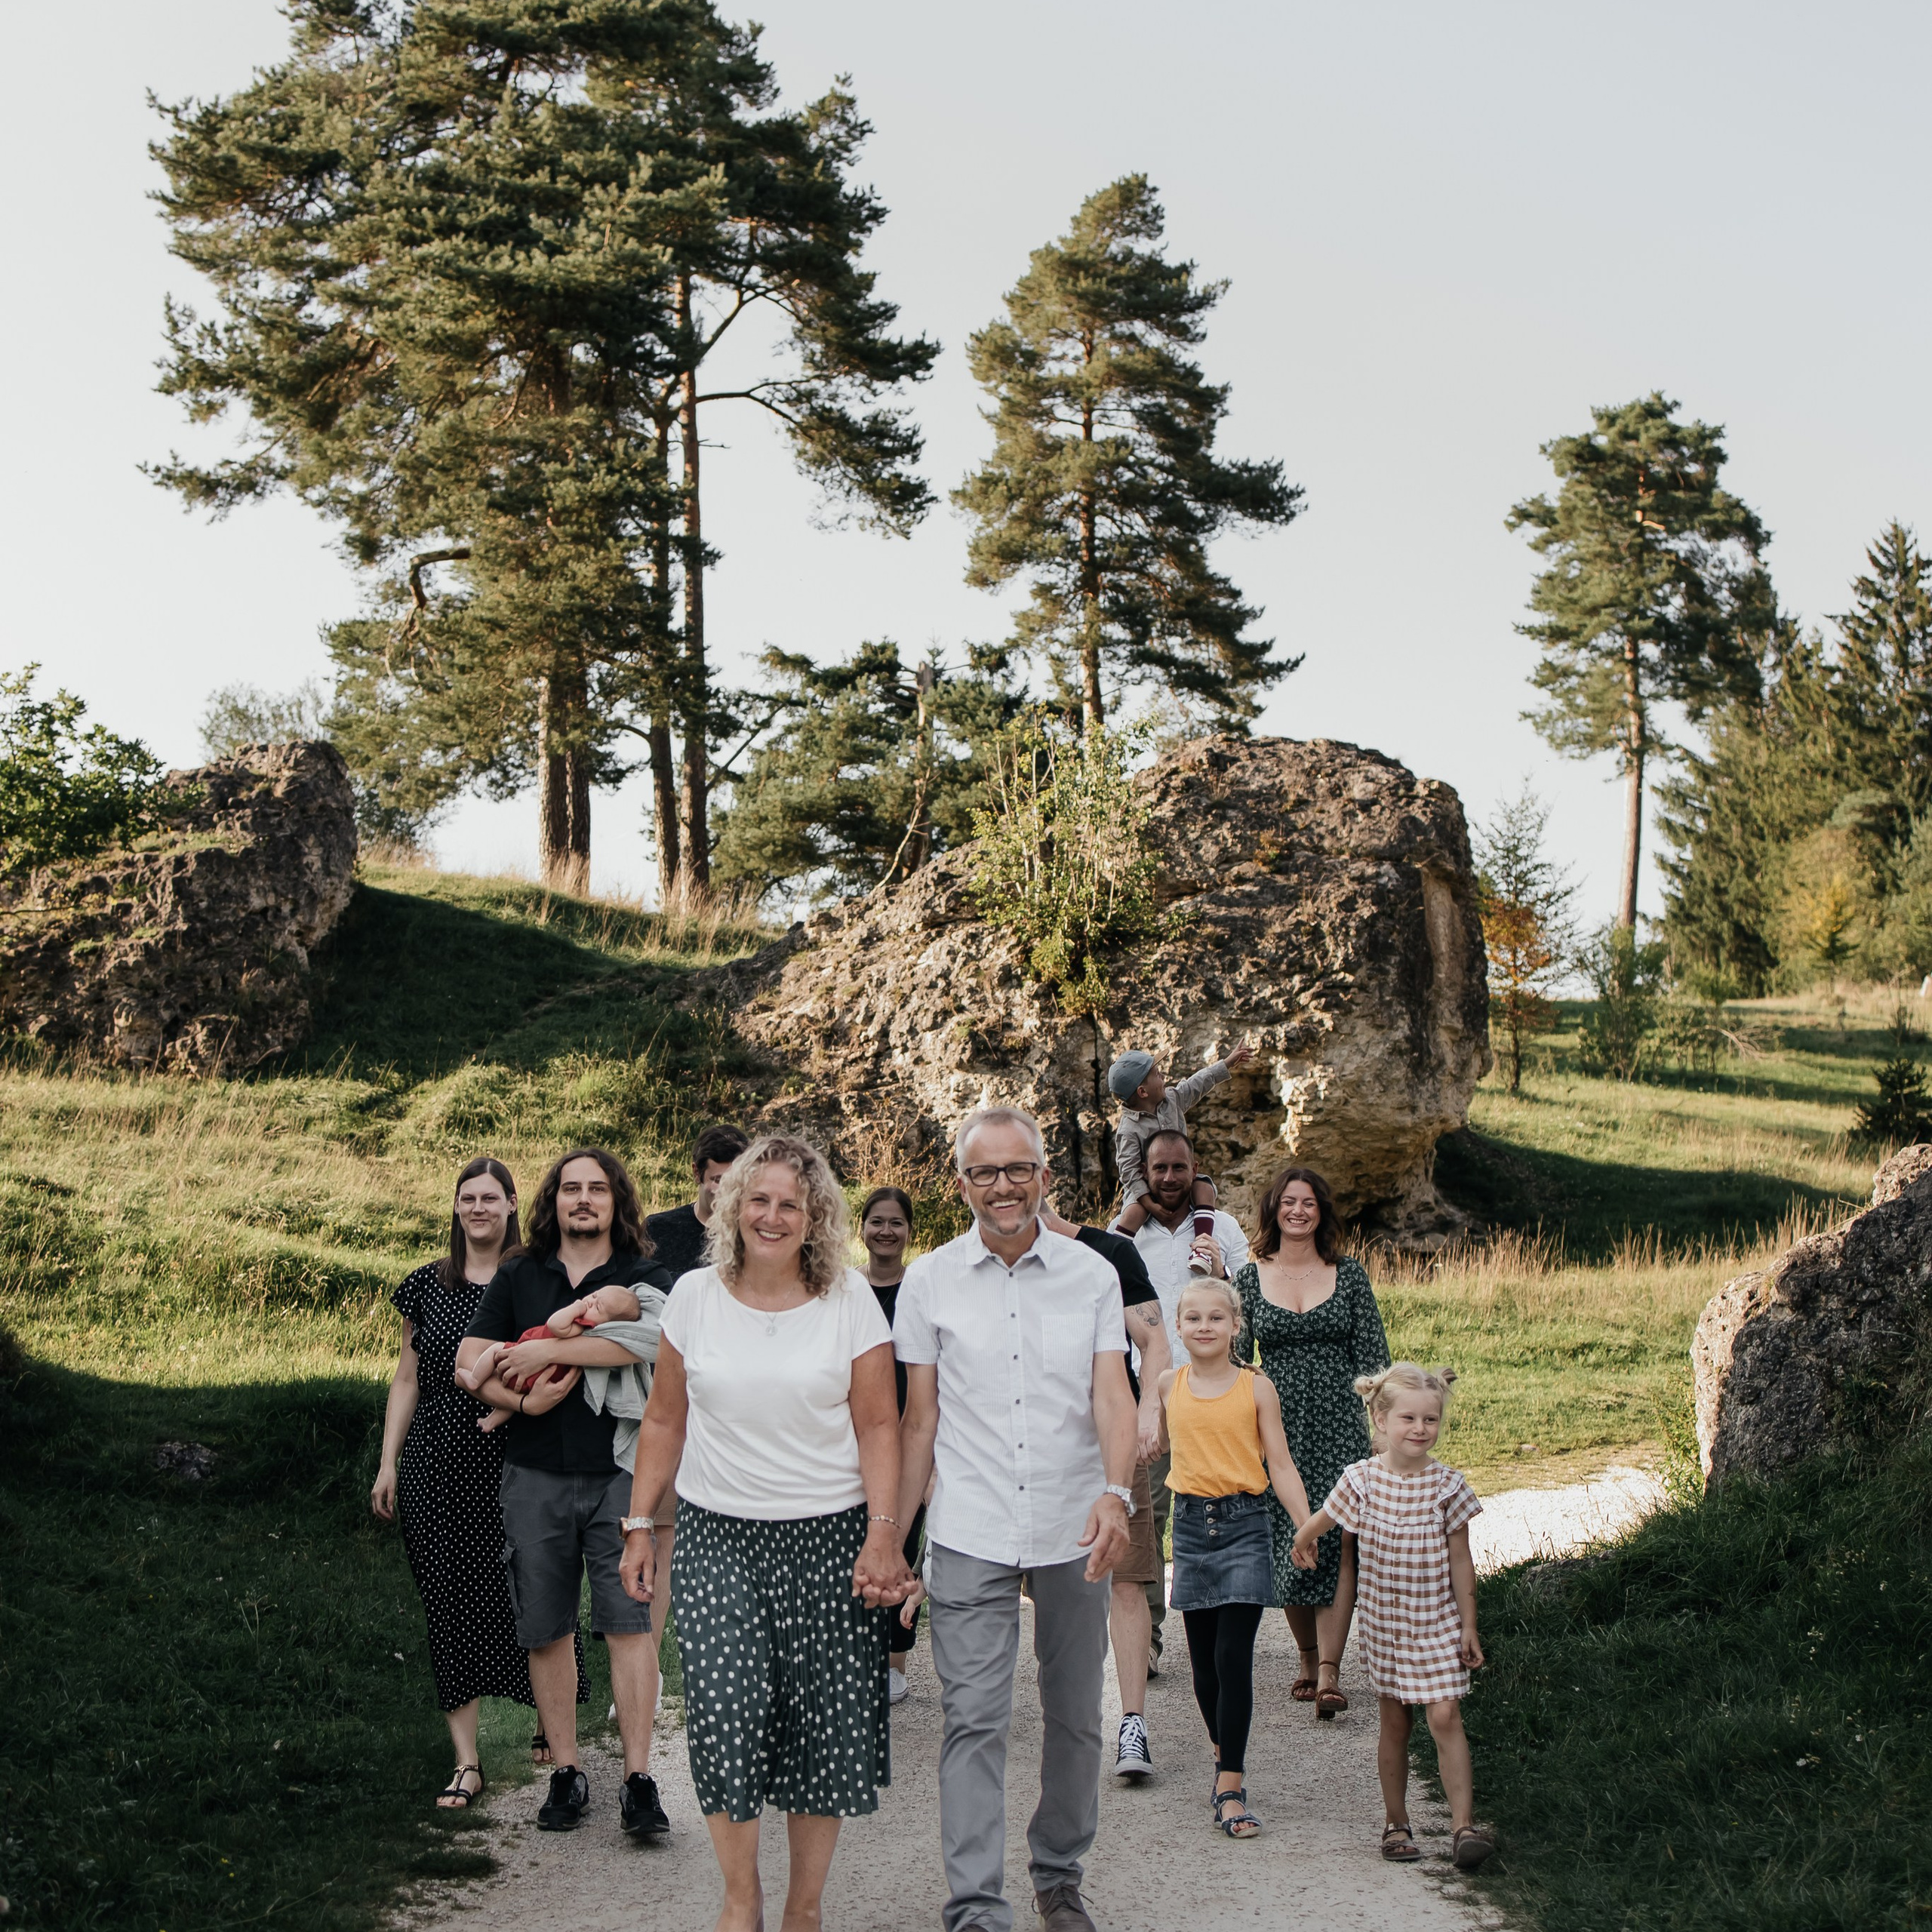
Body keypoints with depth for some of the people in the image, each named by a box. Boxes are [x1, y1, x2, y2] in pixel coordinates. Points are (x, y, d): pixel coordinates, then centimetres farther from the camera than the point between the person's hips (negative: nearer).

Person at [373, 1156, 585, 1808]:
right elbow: (407, 1378, 12)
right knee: (450, 1605, 2)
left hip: (513, 1463, -2)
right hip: (436, 1466, 2)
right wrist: (387, 1463, 9)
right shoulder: (427, 1286, 8)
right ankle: (466, 1761, 8)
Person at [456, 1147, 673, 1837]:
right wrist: (523, 1400, -9)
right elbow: (468, 1363, 8)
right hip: (535, 1476, 3)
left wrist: (548, 1350, -16)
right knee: (547, 1630, 7)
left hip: (620, 1473, -3)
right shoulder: (518, 1276, 12)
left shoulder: (645, 1278, 4)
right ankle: (566, 1773, 17)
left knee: (630, 1622, -7)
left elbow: (651, 1339, -18)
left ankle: (639, 1779, -3)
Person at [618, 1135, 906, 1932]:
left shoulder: (849, 1299, 0)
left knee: (824, 1719, 0)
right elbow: (665, 1420, 12)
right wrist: (639, 1523, 9)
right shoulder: (695, 1296, 5)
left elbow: (878, 1426, 0)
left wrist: (884, 1532, -9)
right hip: (717, 1538, 1)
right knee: (727, 1707, -13)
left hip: (829, 1539, -1)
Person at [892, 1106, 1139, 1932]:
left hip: (1075, 1530, 1)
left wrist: (1115, 1492, -24)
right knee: (973, 1720, -6)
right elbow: (920, 1416, 6)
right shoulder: (929, 1281, 2)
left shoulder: (1091, 1275, 2)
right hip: (970, 1533, -1)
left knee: (1075, 1718, 12)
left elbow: (1113, 1395, -6)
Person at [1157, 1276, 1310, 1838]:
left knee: (1233, 1657, -9)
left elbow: (1280, 1465, -1)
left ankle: (1231, 1787, -4)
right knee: (1203, 1658, 10)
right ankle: (1225, 1754, 33)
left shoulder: (1256, 1388, -2)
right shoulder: (1169, 1385, 5)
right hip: (1190, 1523, 3)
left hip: (1243, 1524, -3)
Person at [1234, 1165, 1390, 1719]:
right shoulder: (1248, 1279, 5)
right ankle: (1308, 1659, 21)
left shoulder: (1349, 1274, 5)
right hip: (1278, 1427, 1)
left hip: (1339, 1426, -1)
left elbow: (1372, 1354, 6)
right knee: (1286, 1545, 3)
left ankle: (1329, 1673, -13)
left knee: (1337, 1541, -12)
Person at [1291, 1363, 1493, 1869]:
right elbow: (1321, 1520, 13)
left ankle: (1463, 1826, -10)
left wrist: (1469, 1627, -2)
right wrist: (1302, 1545, 27)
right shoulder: (1361, 1479, -7)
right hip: (1384, 1623, 1)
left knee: (1445, 1717, -11)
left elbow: (1460, 1561, -2)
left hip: (1437, 1624, -1)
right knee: (1394, 1724, 10)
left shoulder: (1447, 1485, -8)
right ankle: (1395, 1823, 22)